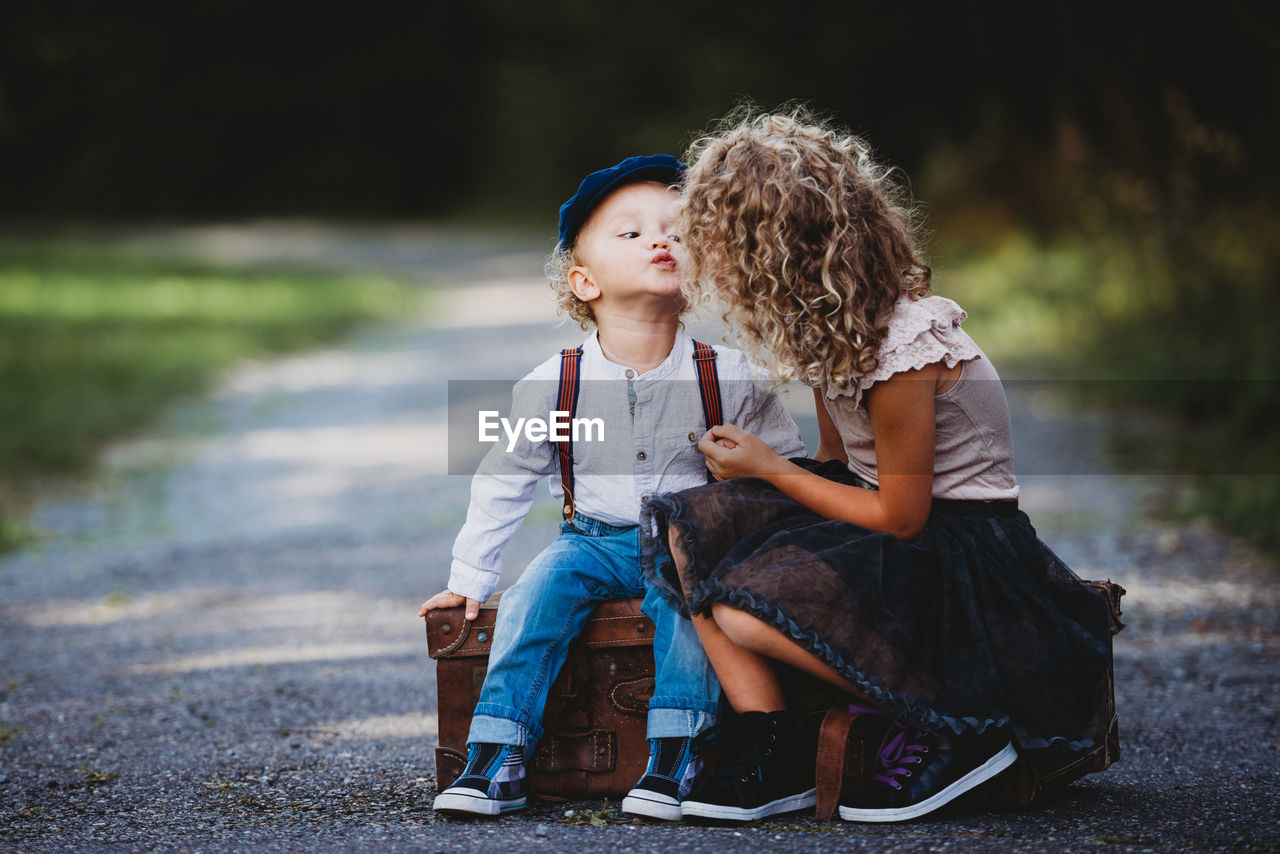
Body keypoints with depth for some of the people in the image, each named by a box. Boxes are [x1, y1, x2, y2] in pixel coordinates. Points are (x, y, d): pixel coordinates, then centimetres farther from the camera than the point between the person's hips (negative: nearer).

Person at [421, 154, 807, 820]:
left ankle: (673, 757, -29)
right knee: (542, 585, -25)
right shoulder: (550, 385, -3)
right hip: (595, 540, 2)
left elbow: (785, 468, 5)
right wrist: (469, 577, 7)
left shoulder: (728, 379, -6)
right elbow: (503, 482, 8)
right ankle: (498, 754, -22)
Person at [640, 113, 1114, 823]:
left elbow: (901, 517, -18)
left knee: (749, 610, -28)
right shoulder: (832, 321, 2)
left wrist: (768, 469, -11)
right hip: (883, 501, 9)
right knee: (687, 528, -7)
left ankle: (955, 732, -13)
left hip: (958, 546, -9)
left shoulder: (902, 351, -25)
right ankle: (772, 751, -9)